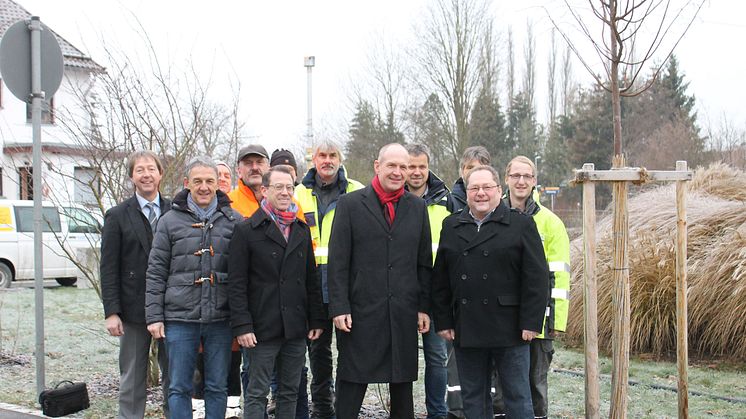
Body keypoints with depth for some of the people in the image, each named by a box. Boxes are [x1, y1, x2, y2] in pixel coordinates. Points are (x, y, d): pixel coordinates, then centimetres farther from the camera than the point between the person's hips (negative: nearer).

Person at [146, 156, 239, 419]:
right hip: (179, 319, 0)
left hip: (220, 319, 1)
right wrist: (154, 316, -2)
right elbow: (156, 272, 4)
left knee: (218, 387, 9)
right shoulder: (171, 220, 4)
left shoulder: (233, 220, 5)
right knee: (179, 388, 5)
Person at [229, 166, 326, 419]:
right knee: (257, 393, 0)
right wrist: (242, 326, -13)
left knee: (290, 393, 11)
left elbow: (311, 280, 15)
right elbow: (237, 283, -7)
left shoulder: (302, 230, 14)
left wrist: (316, 320, 8)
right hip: (263, 329, -5)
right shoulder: (246, 231, -3)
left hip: (296, 328, 5)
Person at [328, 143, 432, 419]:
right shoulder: (350, 204, 0)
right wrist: (339, 308, -9)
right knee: (351, 384, 1)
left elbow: (424, 263, 11)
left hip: (405, 314, 3)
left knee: (403, 387, 11)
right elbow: (338, 262, -3)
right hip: (360, 312, -3)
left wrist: (424, 307, 6)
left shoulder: (417, 207, 10)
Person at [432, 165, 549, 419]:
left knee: (517, 398, 4)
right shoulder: (451, 227, 10)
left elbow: (536, 277, -5)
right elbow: (440, 279, 10)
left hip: (509, 330, -3)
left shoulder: (521, 225, 0)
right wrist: (443, 321, 3)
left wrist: (531, 323, -12)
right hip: (466, 330, 3)